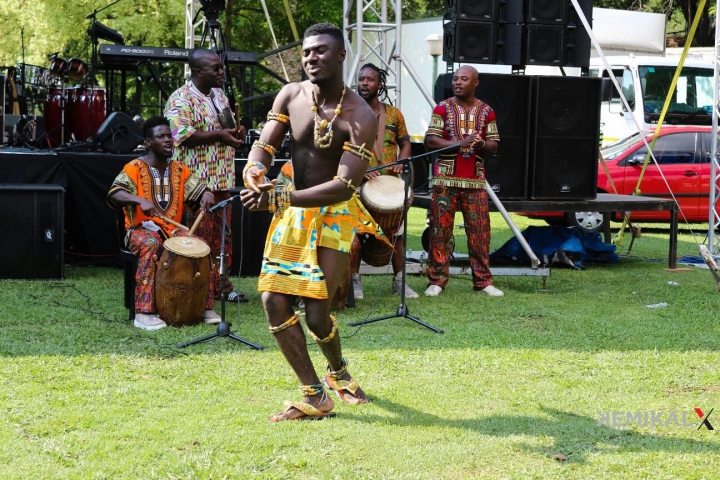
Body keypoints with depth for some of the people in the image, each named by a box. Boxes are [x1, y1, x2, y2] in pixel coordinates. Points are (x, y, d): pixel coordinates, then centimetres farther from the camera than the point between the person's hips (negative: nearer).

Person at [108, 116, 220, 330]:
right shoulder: (135, 168, -7)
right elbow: (113, 194, -21)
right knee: (151, 245, -37)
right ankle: (144, 313, -40)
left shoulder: (179, 170, 9)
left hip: (172, 230, 5)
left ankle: (206, 306, -7)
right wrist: (140, 200, -38)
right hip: (141, 230, -5)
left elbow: (198, 191, 7)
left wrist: (206, 194, -19)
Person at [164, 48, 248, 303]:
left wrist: (236, 132, 6)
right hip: (197, 181, -8)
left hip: (222, 179, 8)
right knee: (200, 236, -5)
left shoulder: (219, 95, 16)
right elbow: (180, 134, -26)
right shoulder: (181, 99, -12)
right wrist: (218, 135, -26)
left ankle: (221, 284, 21)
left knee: (222, 235, 13)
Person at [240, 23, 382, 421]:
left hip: (335, 215, -5)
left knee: (317, 313, -6)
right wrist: (255, 169, -29)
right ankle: (314, 396, 4)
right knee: (274, 301, -7)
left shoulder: (360, 116, -20)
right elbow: (264, 144, -2)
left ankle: (338, 369, 29)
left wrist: (279, 198, -36)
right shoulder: (291, 95, -3)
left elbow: (344, 186, -27)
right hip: (291, 210, 5)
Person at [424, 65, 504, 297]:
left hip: (475, 181, 2)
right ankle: (437, 280, 4)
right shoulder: (443, 108, 3)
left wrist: (482, 144, -14)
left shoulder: (486, 111, 9)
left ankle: (483, 281, 9)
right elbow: (430, 139, -5)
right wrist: (459, 143, -19)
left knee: (479, 230, 2)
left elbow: (494, 146, 10)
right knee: (440, 229, -2)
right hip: (445, 179, -2)